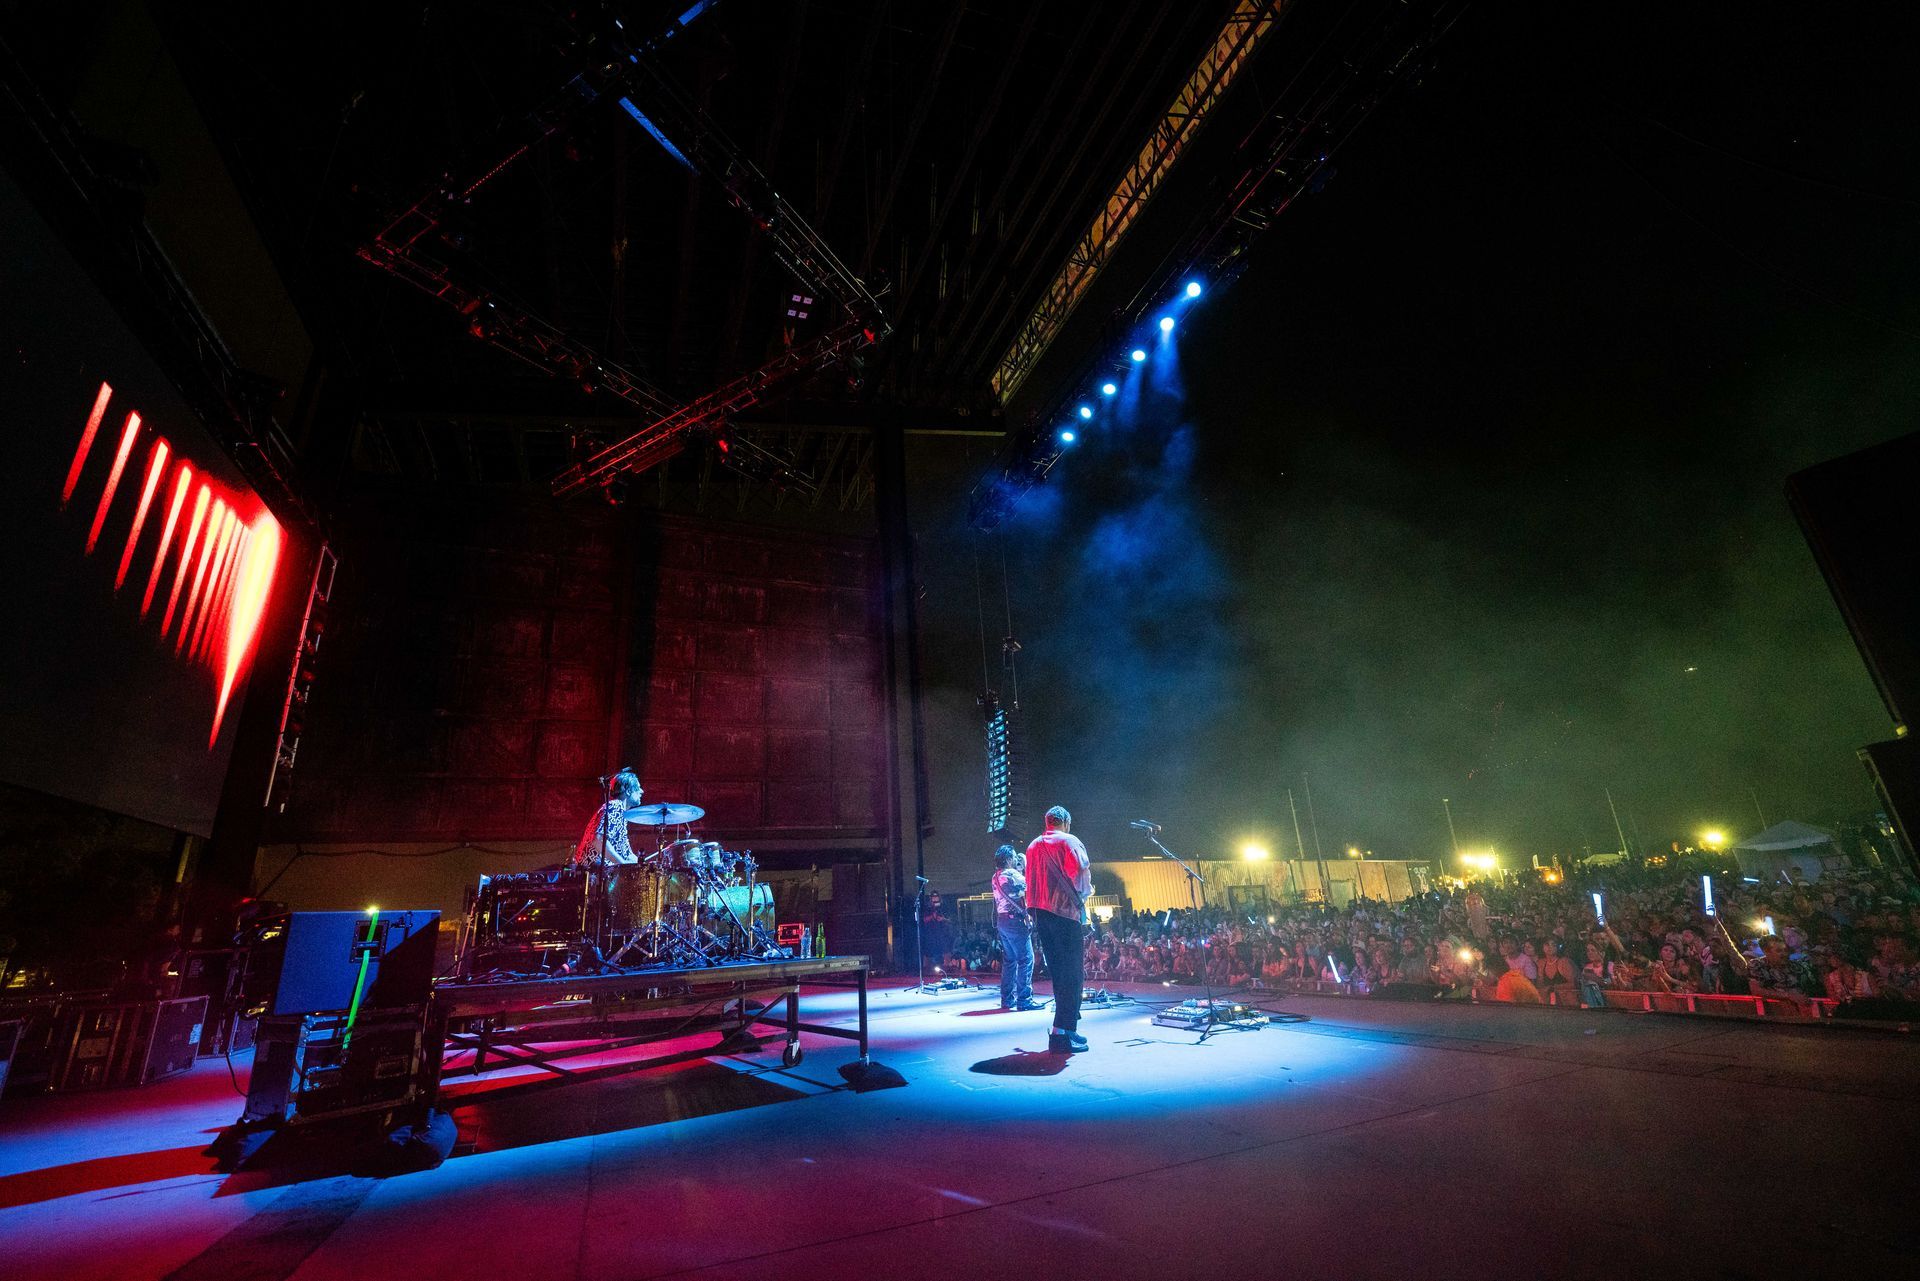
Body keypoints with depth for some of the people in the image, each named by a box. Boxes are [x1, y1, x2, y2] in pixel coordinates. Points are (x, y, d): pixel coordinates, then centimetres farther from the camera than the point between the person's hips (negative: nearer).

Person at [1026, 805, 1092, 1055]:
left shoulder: (1033, 846, 17)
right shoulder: (1069, 841, -3)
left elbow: (1030, 882, 17)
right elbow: (1082, 875, -11)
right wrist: (1084, 894, 7)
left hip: (1039, 912, 7)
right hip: (1065, 911, -7)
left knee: (1057, 971, 14)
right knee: (1071, 973, -5)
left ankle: (1068, 1026, 20)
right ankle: (1062, 1034, -10)